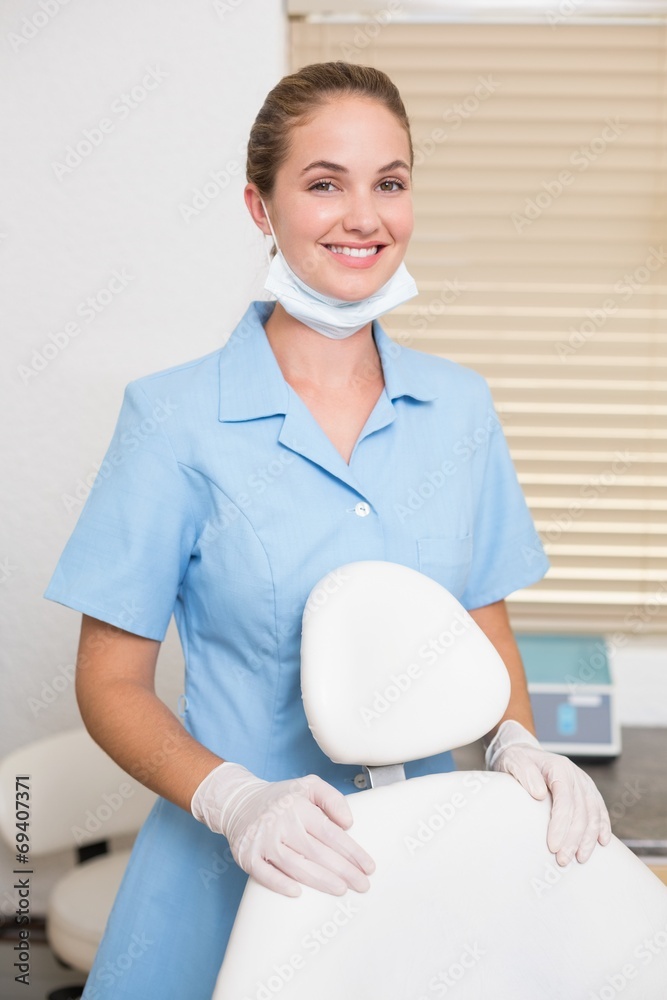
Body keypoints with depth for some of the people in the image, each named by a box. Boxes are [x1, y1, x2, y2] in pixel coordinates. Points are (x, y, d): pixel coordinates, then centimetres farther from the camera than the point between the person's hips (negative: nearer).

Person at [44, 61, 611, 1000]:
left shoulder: (461, 406, 1)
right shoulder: (176, 416, -11)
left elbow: (487, 628, 9)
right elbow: (112, 680, -8)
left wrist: (518, 742, -9)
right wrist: (235, 800, -23)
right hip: (232, 879, -3)